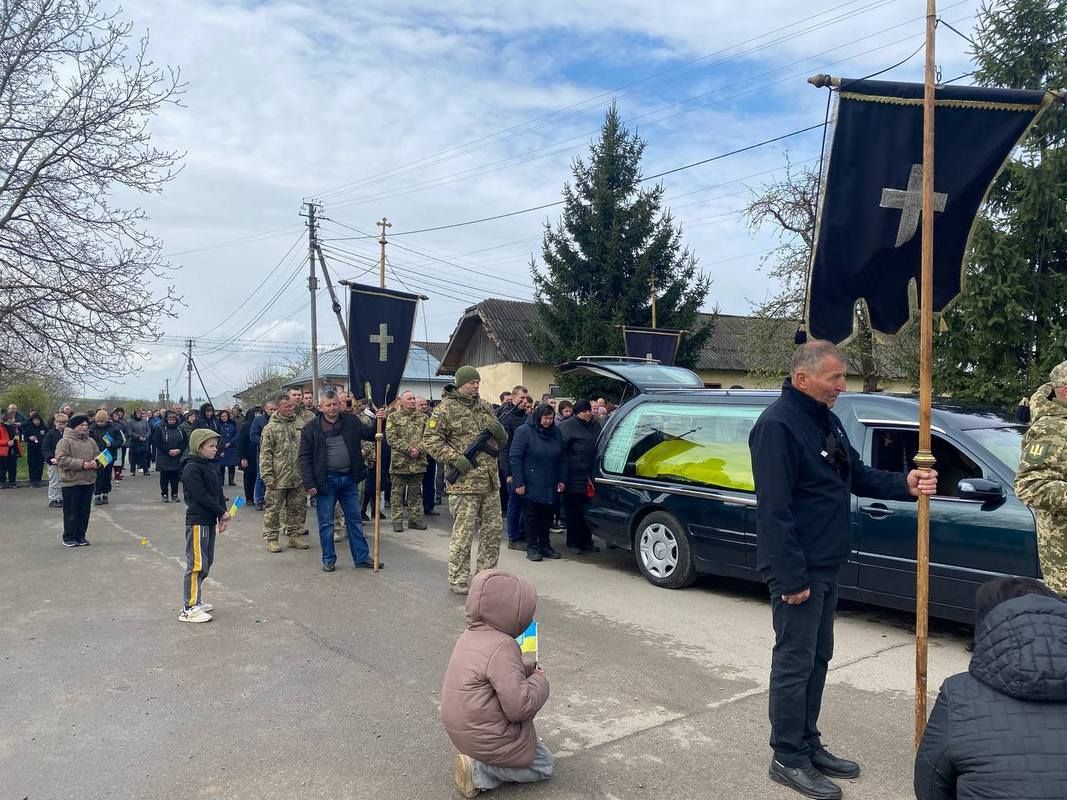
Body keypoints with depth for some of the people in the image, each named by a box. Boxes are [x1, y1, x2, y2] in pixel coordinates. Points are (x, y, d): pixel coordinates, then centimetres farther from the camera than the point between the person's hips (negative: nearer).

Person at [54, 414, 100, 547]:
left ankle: (80, 536, 20)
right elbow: (62, 460, -16)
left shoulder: (91, 441, 11)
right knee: (71, 512, 1)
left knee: (85, 511, 10)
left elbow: (98, 456, 18)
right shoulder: (65, 441, -7)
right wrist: (81, 464, -21)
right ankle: (69, 538, 10)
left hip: (88, 481, 6)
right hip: (71, 482, -6)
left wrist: (96, 463, -6)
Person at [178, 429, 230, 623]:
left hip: (209, 520, 9)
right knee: (197, 564, -6)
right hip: (197, 521, -9)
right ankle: (188, 609, 0)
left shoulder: (211, 466, 12)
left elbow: (218, 492, 13)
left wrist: (221, 516, 5)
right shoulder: (192, 468, -14)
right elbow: (201, 496, -20)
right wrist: (222, 512, -14)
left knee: (207, 562, 15)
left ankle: (196, 600, 26)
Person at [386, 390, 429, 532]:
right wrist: (408, 449, -17)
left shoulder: (422, 417, 10)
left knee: (416, 493, 11)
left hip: (418, 462, 3)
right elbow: (391, 438, -10)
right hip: (399, 462, -3)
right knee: (397, 493, 3)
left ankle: (415, 519, 19)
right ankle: (397, 520, 10)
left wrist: (418, 450, -13)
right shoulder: (393, 417, 0)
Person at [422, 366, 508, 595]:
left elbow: (502, 440, 21)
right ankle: (458, 580, 9)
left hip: (490, 481, 7)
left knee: (493, 529, 12)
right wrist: (455, 458, -18)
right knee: (463, 533, -2)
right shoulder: (446, 409, -6)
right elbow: (430, 440, -9)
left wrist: (499, 430, -3)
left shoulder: (484, 407, 15)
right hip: (464, 482, -7)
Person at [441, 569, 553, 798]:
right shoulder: (502, 647, -28)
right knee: (544, 765, 11)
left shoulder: (471, 634, 1)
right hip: (487, 738, -9)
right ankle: (479, 771, -3)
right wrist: (539, 681, -11)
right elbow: (520, 707, -29)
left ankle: (476, 759, 10)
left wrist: (529, 670, 2)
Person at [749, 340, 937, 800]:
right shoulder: (777, 425, -20)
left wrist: (905, 484, -1)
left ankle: (808, 745, 31)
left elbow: (858, 477, 17)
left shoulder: (826, 420, 11)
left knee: (817, 658, 18)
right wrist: (791, 576, -23)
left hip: (825, 565, 10)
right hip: (798, 569, -10)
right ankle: (787, 758, 16)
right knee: (794, 662, 1)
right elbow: (774, 508, -23)